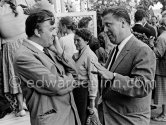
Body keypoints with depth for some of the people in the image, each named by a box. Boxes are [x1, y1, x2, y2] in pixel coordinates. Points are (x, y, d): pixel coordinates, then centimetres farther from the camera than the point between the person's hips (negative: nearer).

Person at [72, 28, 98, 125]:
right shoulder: (78, 54, 8)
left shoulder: (90, 55, -17)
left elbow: (93, 79, -18)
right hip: (76, 90, 8)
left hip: (84, 90, -8)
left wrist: (92, 99, -18)